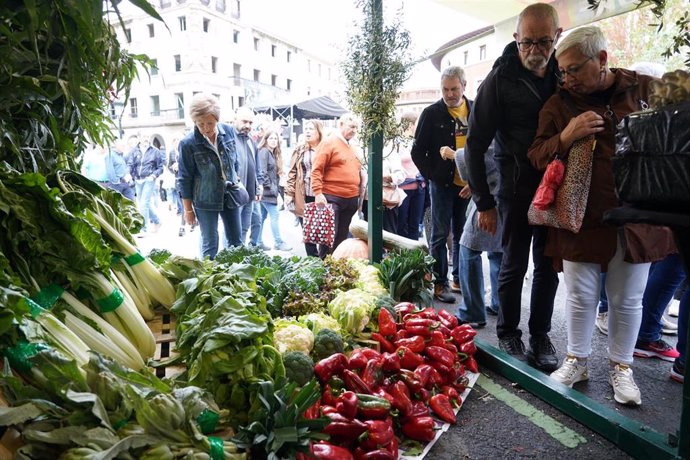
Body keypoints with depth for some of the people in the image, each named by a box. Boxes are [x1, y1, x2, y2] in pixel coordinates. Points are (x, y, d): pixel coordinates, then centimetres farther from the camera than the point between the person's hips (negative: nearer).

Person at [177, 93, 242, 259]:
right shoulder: (188, 144, -16)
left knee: (236, 241, 13)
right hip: (205, 201, -4)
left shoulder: (229, 131, -6)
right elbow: (184, 179, -9)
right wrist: (188, 209, -5)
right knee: (209, 245, 4)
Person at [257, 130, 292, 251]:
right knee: (275, 215, -9)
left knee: (262, 216, 10)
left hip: (270, 191, 9)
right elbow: (262, 171, -18)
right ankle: (278, 242, -6)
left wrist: (276, 189, 11)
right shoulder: (264, 151, -9)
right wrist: (269, 187, -16)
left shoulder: (273, 154, 19)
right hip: (266, 190, -9)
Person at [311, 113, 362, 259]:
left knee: (342, 236, 12)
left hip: (351, 200, 7)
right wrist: (318, 193, -20)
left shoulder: (351, 147, 18)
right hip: (331, 198, -7)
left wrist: (359, 194, 17)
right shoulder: (328, 142, -5)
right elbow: (317, 169, -12)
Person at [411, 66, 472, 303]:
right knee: (441, 235, 2)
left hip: (468, 184, 4)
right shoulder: (432, 113, -3)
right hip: (442, 184, -3)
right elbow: (418, 151, -1)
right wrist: (432, 175, -8)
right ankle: (440, 283, 12)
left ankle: (459, 278, 26)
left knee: (463, 235, 13)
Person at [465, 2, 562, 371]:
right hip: (516, 189, -3)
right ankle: (508, 333, 23)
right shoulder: (500, 80, -7)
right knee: (514, 264, 5)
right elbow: (476, 144, -7)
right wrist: (484, 203, -9)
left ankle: (541, 335, 24)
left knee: (549, 265, 9)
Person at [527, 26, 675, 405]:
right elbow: (535, 156, 2)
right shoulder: (558, 104, 3)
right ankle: (576, 361, 27)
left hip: (635, 219, 0)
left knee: (627, 300, 10)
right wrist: (566, 137, -17)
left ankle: (620, 367, 29)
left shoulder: (646, 89, 2)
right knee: (580, 295, 8)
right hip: (580, 219, 0)